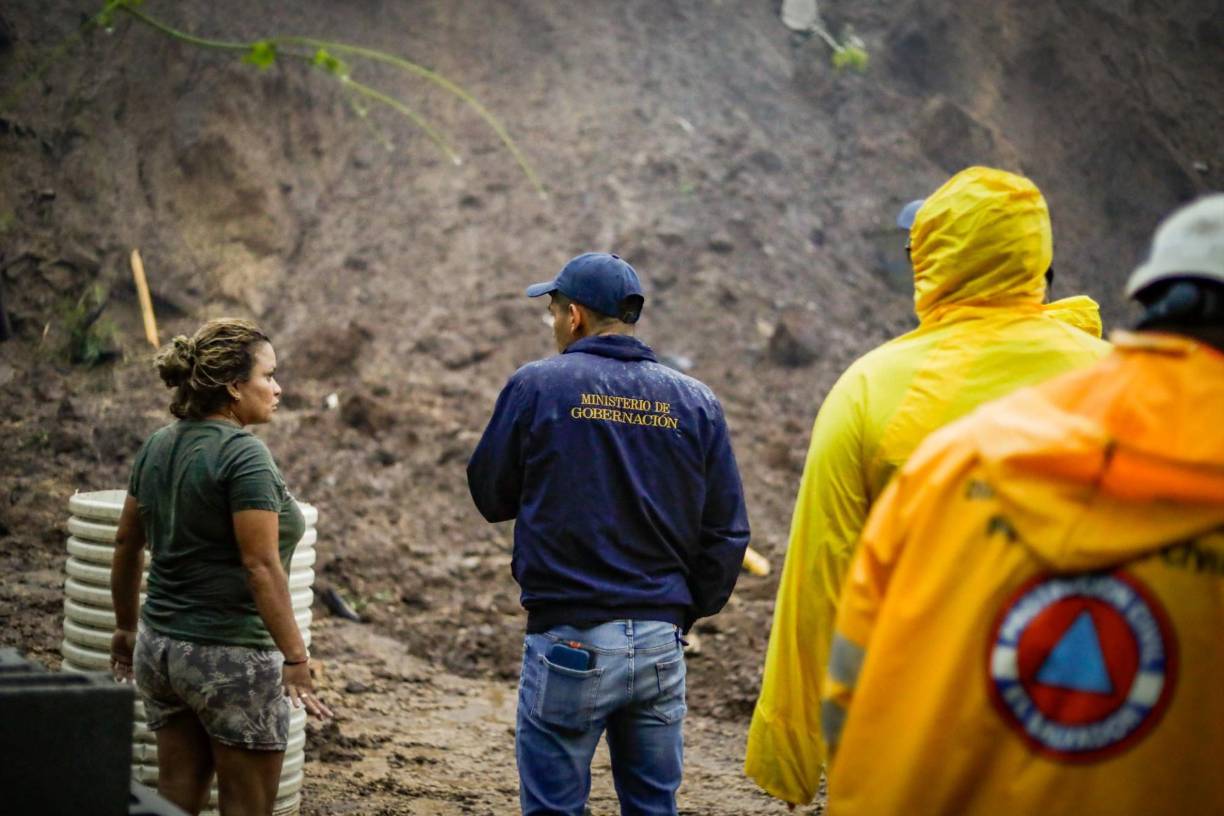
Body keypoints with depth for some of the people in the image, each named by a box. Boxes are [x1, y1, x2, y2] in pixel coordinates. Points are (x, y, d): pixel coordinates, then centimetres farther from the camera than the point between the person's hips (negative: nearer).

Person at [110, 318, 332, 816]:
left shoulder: (158, 447, 8)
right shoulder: (243, 455, -16)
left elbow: (127, 543, 15)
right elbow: (261, 566, -22)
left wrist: (127, 628, 25)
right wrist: (295, 657, -20)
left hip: (160, 646, 8)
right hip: (231, 656, -8)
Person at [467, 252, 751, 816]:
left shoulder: (537, 386, -5)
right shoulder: (696, 403, 3)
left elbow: (491, 497, 5)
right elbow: (727, 533, 4)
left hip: (569, 641, -3)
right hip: (661, 643, 4)